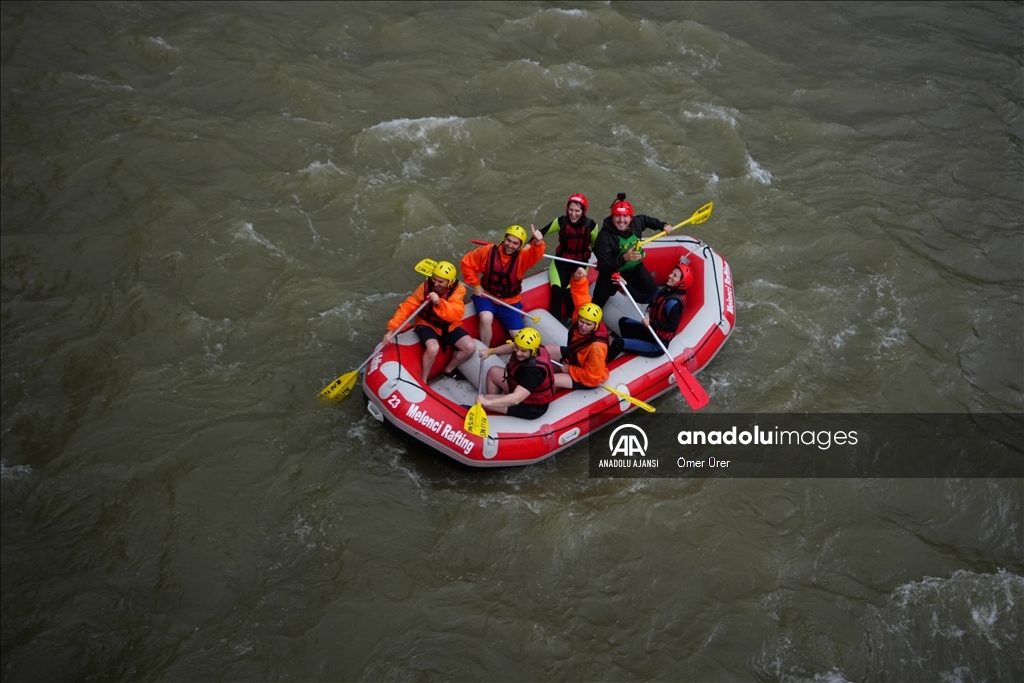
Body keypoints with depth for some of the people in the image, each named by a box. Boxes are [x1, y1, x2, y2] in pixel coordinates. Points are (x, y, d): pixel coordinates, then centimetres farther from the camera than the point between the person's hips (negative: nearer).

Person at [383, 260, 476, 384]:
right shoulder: (426, 286, -17)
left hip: (449, 326, 3)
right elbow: (407, 307, -18)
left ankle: (448, 369, 13)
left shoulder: (458, 289, -17)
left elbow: (457, 314, -30)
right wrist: (392, 329, -27)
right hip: (428, 325, -3)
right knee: (433, 347, -33)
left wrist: (440, 303, -46)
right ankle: (423, 380, -9)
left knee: (470, 346, -15)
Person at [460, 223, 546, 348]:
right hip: (486, 295, -2)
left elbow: (536, 254, -34)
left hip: (510, 302, 2)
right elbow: (467, 263, -2)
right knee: (486, 318, -32)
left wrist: (538, 243, -57)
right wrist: (476, 285, -5)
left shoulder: (523, 257, -12)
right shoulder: (489, 251, -12)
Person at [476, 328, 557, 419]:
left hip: (532, 407, -9)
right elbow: (511, 346, 11)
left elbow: (516, 399, -44)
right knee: (493, 372, 17)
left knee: (482, 401, -13)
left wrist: (488, 402, -44)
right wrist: (490, 351, 4)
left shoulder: (534, 370, -38)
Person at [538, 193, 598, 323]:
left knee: (569, 293, -22)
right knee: (556, 291, -24)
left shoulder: (591, 225, -12)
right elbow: (542, 233, -3)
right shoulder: (561, 221, -11)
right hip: (561, 262, 1)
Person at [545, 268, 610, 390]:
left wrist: (570, 369, -21)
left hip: (588, 378, -8)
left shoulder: (596, 346, -42)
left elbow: (592, 376, -33)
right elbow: (581, 296, -20)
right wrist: (578, 278, -41)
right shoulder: (582, 314, -24)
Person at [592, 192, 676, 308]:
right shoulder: (605, 237, -35)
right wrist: (624, 258, -49)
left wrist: (662, 225, 8)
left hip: (635, 268, 5)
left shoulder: (636, 223, -19)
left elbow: (645, 219, 9)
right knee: (597, 303, 8)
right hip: (612, 273, -4)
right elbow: (603, 265, -37)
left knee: (653, 294, 18)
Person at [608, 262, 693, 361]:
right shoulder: (665, 291, 0)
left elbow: (672, 327, -29)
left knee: (618, 344, -18)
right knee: (623, 321, 25)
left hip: (656, 345, -10)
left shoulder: (673, 303, -26)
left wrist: (651, 322, -29)